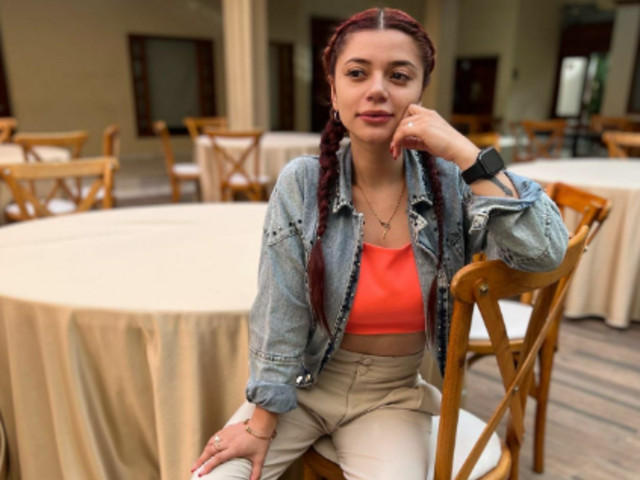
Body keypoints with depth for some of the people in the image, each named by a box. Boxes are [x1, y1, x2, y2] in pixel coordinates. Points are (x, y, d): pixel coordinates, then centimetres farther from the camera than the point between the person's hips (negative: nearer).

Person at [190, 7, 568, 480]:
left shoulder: (451, 183, -12)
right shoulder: (302, 183, -14)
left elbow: (546, 250, -23)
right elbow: (280, 318, -12)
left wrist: (463, 152, -27)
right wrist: (261, 425, -7)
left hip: (393, 396, 1)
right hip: (305, 384, 0)